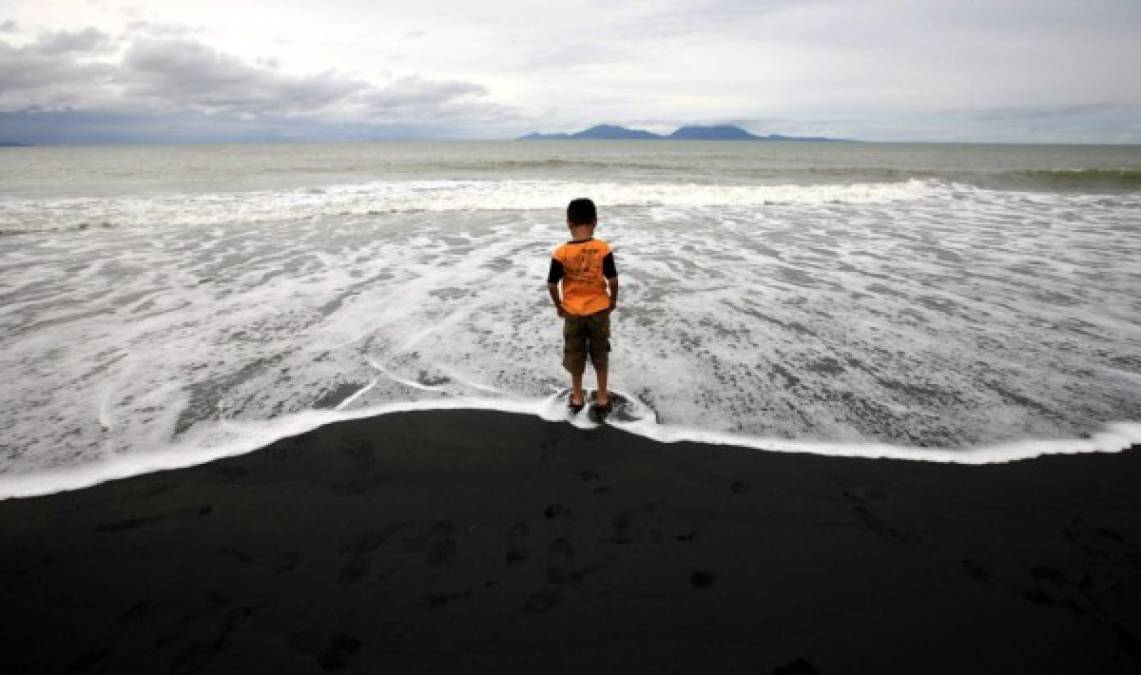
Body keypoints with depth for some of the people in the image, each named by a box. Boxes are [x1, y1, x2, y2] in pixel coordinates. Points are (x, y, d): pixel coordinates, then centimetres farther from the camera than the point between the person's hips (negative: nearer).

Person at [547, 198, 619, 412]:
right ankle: (602, 397, 24)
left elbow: (551, 285, -9)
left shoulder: (561, 253, -14)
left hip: (572, 311, 0)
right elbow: (612, 280, -10)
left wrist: (558, 305, 8)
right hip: (599, 310, 0)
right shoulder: (603, 249, -15)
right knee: (600, 353, 16)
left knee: (574, 353, 17)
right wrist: (613, 300, 8)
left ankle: (577, 396, 28)